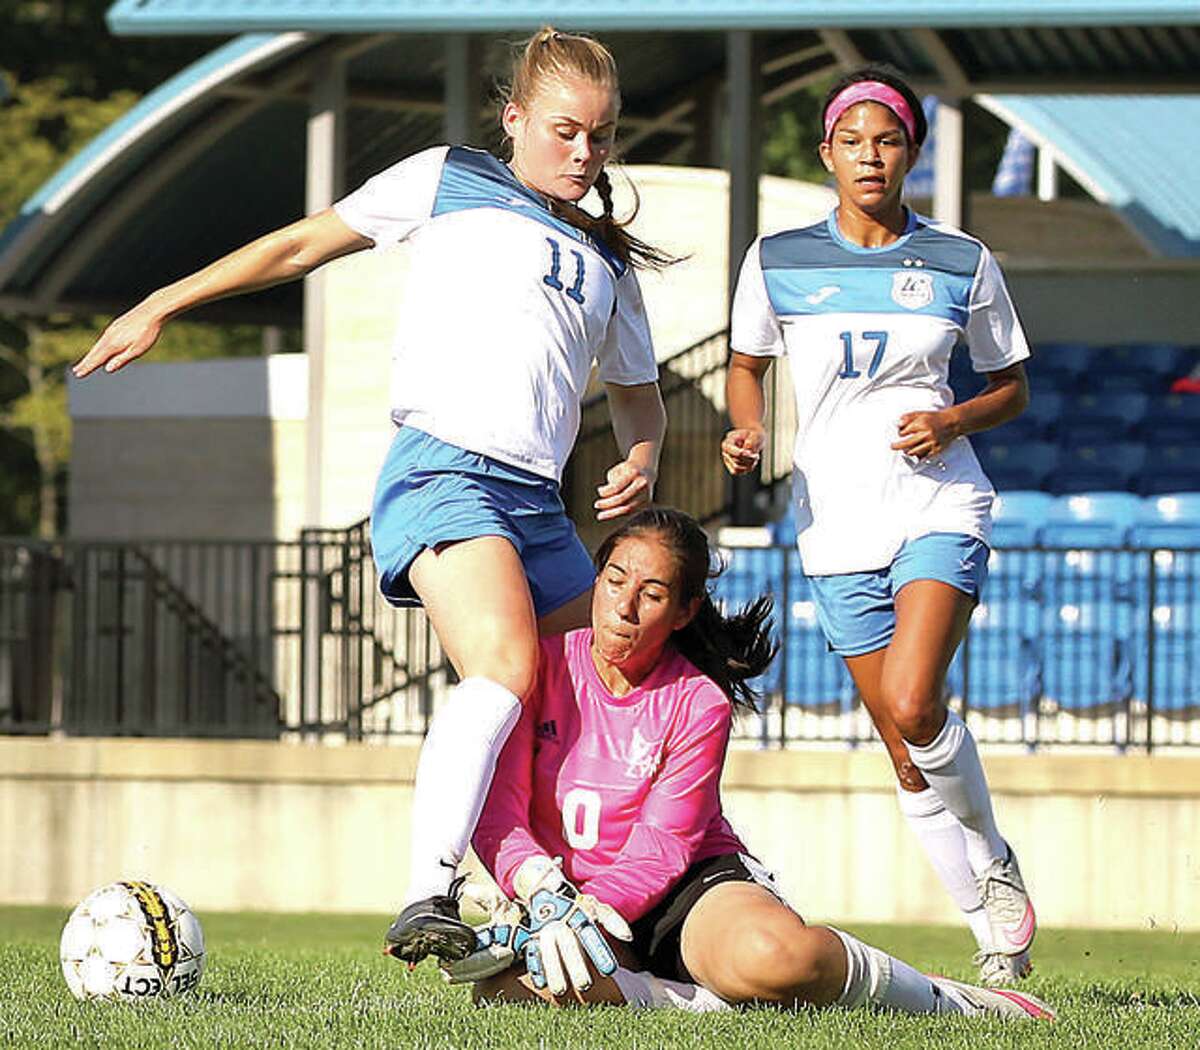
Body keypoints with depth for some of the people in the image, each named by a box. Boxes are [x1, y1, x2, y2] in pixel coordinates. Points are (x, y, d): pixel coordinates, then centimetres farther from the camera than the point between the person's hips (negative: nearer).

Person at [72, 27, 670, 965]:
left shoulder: (610, 264, 24)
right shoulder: (447, 183, 10)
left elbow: (638, 393, 34)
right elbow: (304, 244, 14)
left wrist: (642, 462, 10)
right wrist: (162, 305, 12)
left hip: (541, 502, 7)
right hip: (443, 470, -7)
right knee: (508, 671, -29)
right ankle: (427, 902, -37)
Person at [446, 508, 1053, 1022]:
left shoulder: (699, 704, -7)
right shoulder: (544, 668, -3)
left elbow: (663, 847, -13)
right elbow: (499, 811, -8)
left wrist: (588, 907, -32)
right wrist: (544, 895, -28)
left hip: (692, 887, -1)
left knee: (774, 957, -39)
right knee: (507, 987, -38)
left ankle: (945, 1003, -11)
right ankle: (708, 1004, -26)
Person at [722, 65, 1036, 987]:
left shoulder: (962, 263, 2)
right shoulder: (777, 261, 4)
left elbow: (1013, 390, 13)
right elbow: (747, 364, 19)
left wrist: (955, 421, -7)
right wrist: (748, 432, -2)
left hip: (941, 505, -2)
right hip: (838, 521, 2)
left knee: (911, 704, -24)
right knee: (906, 750, 2)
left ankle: (994, 860, 1)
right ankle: (994, 927, 15)